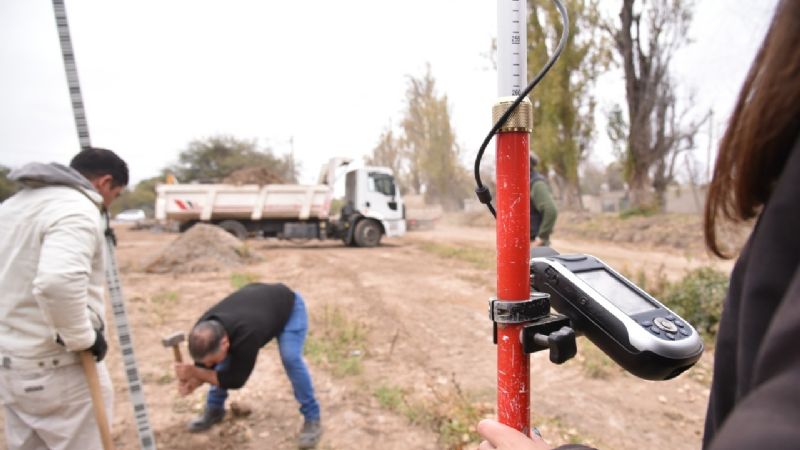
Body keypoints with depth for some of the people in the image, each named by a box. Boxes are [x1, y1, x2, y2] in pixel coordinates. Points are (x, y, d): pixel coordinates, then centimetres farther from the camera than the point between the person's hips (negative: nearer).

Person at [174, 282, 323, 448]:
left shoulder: (246, 335, -45)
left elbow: (236, 380, -31)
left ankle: (312, 418, -8)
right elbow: (204, 366, -7)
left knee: (291, 358, -26)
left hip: (289, 306, -6)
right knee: (223, 360, -3)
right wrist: (192, 382, -28)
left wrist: (195, 373, -35)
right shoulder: (204, 332, -25)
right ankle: (214, 409, 21)